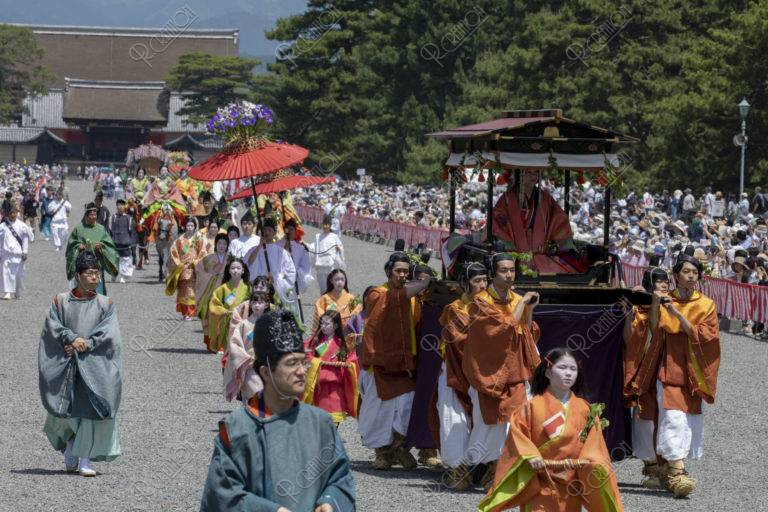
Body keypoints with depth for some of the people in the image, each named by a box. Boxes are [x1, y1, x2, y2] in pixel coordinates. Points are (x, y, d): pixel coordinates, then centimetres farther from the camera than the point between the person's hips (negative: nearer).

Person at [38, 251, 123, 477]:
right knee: (66, 410, 2)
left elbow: (107, 333, -4)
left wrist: (85, 345, -16)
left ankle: (85, 460, -4)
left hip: (94, 364, 0)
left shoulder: (105, 304, 6)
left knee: (91, 408, -8)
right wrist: (73, 338, -18)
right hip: (65, 365, 0)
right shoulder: (61, 301, 6)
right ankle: (70, 455, 27)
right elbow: (53, 326, -3)